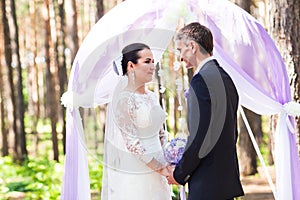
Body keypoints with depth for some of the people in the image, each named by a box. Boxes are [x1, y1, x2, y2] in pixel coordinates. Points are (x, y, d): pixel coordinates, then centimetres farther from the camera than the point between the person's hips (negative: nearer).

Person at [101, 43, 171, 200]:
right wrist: (161, 169, -15)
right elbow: (132, 142, -17)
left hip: (154, 174, 7)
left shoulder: (152, 97, 9)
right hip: (132, 179, -7)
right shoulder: (123, 98, -14)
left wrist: (165, 167, 4)